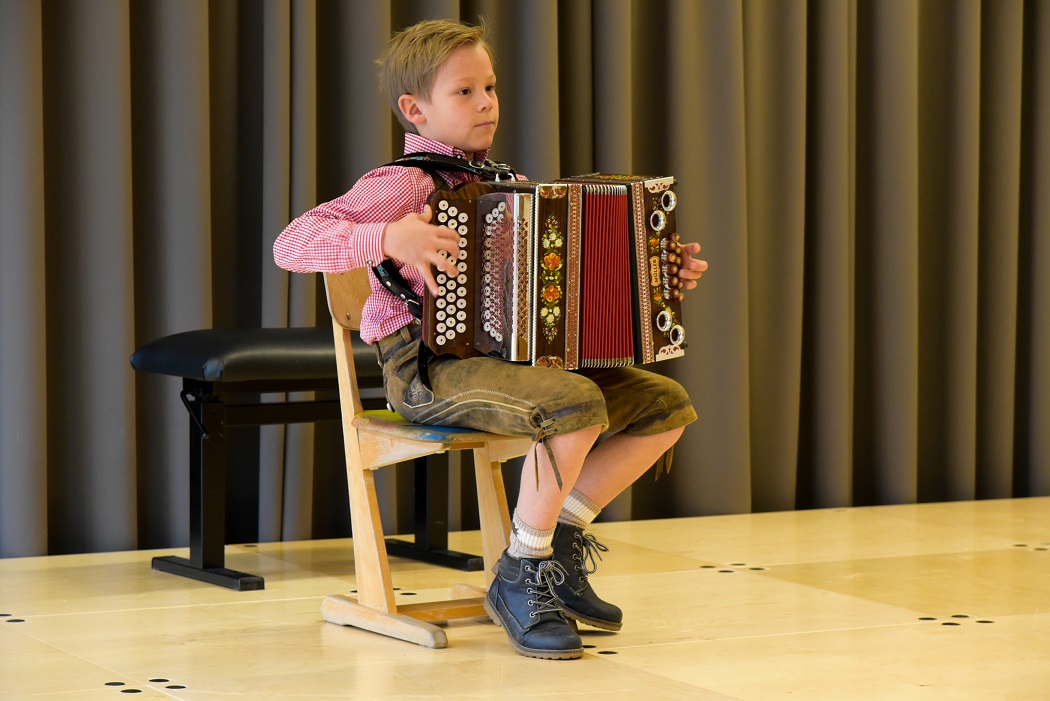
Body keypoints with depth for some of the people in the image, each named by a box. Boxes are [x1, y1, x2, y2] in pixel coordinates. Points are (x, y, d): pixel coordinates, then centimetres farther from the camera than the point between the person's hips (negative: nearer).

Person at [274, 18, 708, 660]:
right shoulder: (402, 185, -7)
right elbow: (292, 245, -19)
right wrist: (389, 239, -31)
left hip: (508, 355, 8)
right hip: (428, 366, -8)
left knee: (667, 405, -2)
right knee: (576, 405, -33)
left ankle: (560, 542, 9)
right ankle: (521, 578, -14)